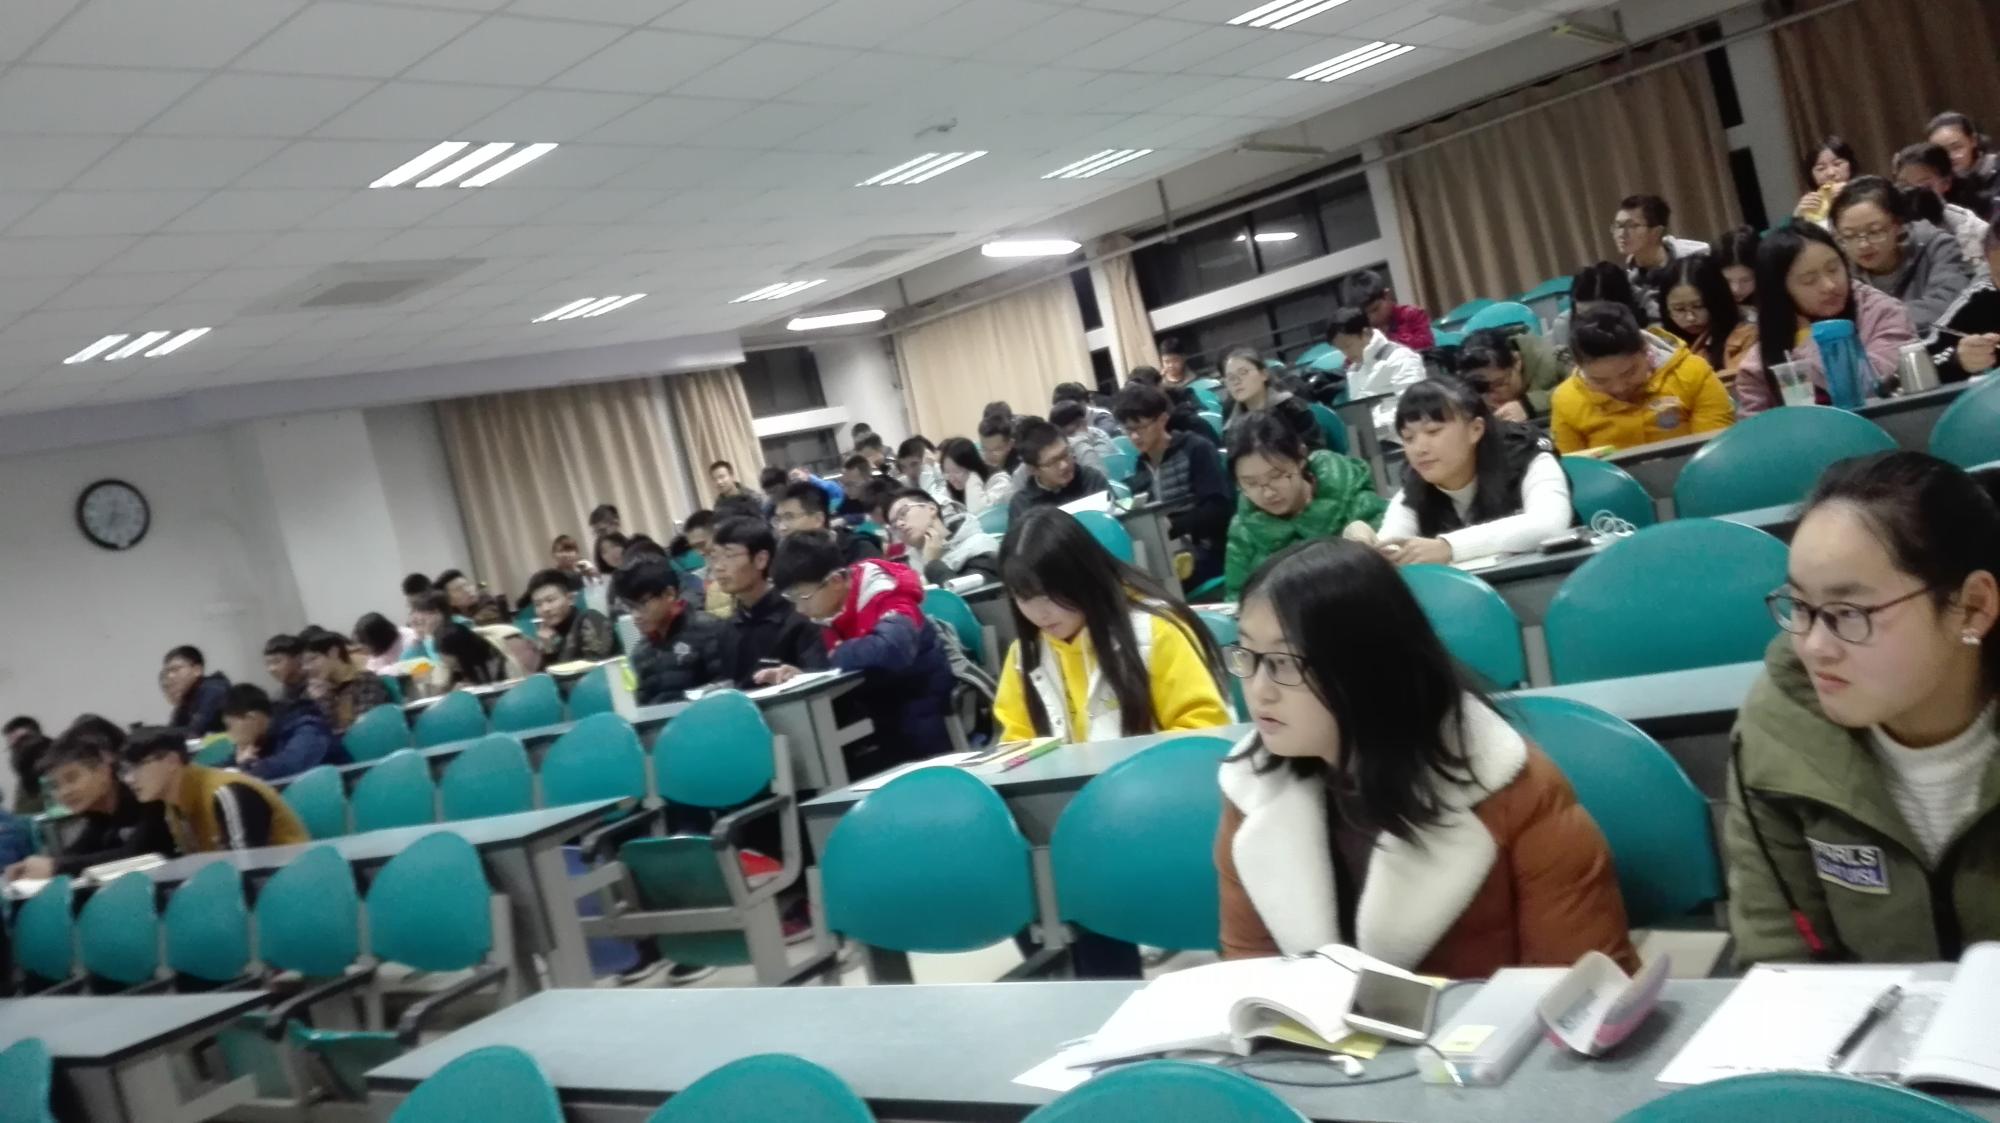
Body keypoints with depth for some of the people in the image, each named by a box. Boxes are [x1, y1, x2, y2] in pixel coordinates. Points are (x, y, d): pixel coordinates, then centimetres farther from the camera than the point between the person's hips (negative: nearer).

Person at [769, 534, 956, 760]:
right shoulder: (826, 608, 0)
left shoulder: (885, 596, -23)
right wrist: (800, 674, -14)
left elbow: (891, 650, -43)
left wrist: (838, 657, -28)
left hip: (923, 708, -7)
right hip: (884, 714, 7)